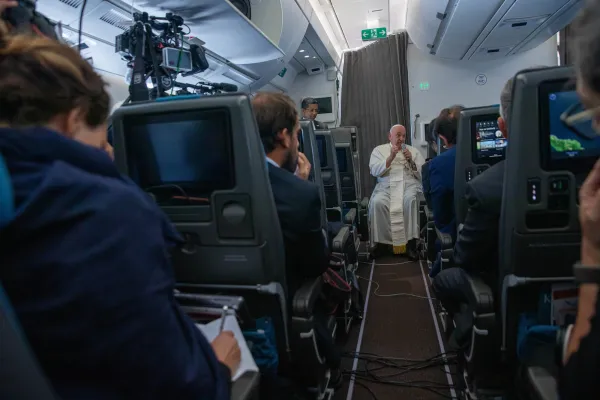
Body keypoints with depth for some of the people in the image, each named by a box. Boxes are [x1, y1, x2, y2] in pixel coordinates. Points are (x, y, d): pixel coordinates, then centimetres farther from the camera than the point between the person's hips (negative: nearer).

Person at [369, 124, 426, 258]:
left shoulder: (413, 151, 19)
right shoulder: (379, 150, 16)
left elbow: (422, 174, 10)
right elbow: (375, 171, 0)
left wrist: (411, 160, -3)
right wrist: (391, 157, -7)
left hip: (409, 185, 0)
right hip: (386, 186, 0)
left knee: (410, 200, -35)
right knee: (377, 202, -33)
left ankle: (411, 241, -27)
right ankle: (382, 241, -20)